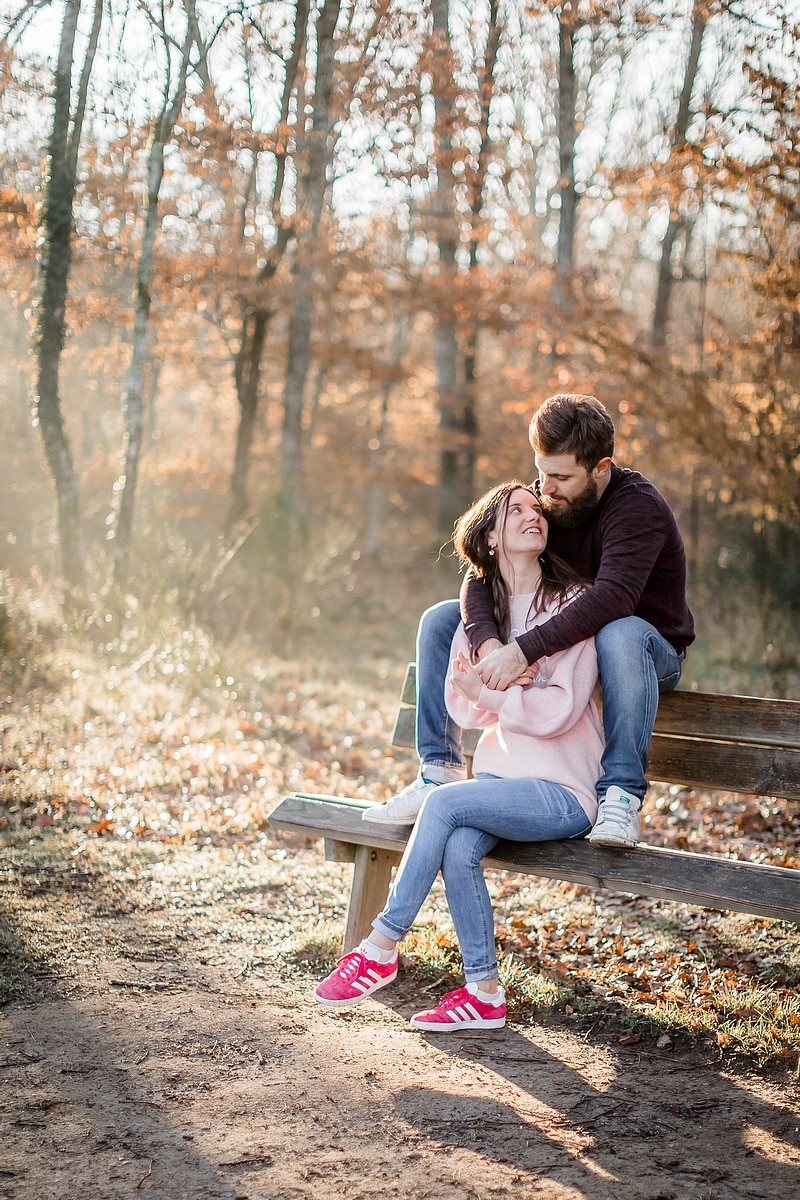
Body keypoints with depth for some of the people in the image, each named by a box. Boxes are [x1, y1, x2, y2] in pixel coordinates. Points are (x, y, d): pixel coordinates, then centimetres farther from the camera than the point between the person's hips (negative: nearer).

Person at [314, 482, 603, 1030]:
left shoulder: (570, 604, -7)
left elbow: (559, 710, -14)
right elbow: (463, 707, 5)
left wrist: (488, 693, -14)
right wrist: (512, 692, -13)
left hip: (563, 793, -5)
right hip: (501, 774, 5)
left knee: (445, 802, -26)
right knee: (459, 848, -26)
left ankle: (382, 948, -15)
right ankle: (483, 993, -16)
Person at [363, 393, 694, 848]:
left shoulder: (639, 505, -25)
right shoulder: (542, 499, -6)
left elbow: (611, 598, -40)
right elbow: (481, 576, -13)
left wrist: (523, 651, -45)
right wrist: (488, 642, -34)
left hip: (650, 650, -6)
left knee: (621, 635, -42)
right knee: (440, 619, -4)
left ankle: (622, 795, -35)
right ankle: (440, 771, -6)